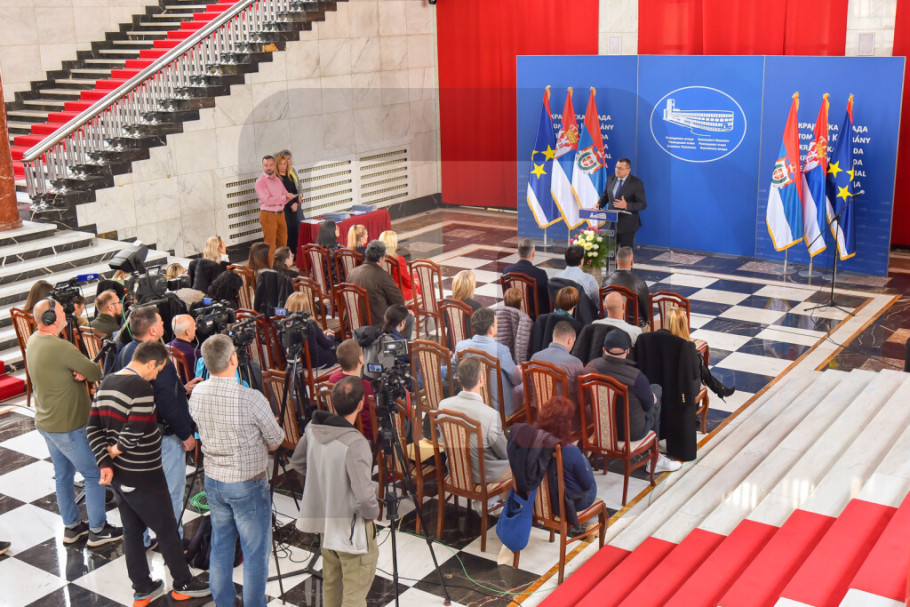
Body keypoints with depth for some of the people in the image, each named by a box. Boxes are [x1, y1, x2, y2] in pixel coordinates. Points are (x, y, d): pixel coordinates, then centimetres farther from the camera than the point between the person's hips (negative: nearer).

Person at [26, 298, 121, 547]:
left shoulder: (33, 342, 1)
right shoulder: (60, 348, -28)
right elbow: (97, 373, -21)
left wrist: (80, 372, -16)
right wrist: (85, 371, -1)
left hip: (46, 422, 9)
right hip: (68, 426, -9)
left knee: (63, 475, 19)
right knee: (95, 474, 5)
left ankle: (71, 526, 32)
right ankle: (97, 530, 13)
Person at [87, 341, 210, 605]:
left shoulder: (106, 383, 5)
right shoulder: (142, 388, -22)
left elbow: (93, 427, 4)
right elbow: (134, 433, -28)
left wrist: (104, 462, -2)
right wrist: (115, 451, -10)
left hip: (117, 475, 8)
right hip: (143, 479, -8)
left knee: (132, 531, 18)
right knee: (167, 530, 9)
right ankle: (183, 584, 24)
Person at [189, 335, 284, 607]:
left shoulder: (196, 394, -6)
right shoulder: (251, 398, -24)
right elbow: (275, 442, -11)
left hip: (213, 481, 6)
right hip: (247, 485, -6)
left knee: (220, 547, 19)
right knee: (255, 553, 6)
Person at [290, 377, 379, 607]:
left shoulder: (313, 429, -7)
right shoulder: (355, 443, -30)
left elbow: (297, 462, 12)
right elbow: (365, 498, -32)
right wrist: (373, 513, -11)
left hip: (325, 521, 8)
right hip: (352, 530, -8)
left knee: (331, 584, 25)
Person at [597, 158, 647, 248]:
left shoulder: (637, 183, -10)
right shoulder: (610, 179, 7)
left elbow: (643, 204, -12)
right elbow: (605, 195, 21)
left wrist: (626, 205, -27)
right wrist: (599, 205, -1)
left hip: (627, 225, -5)